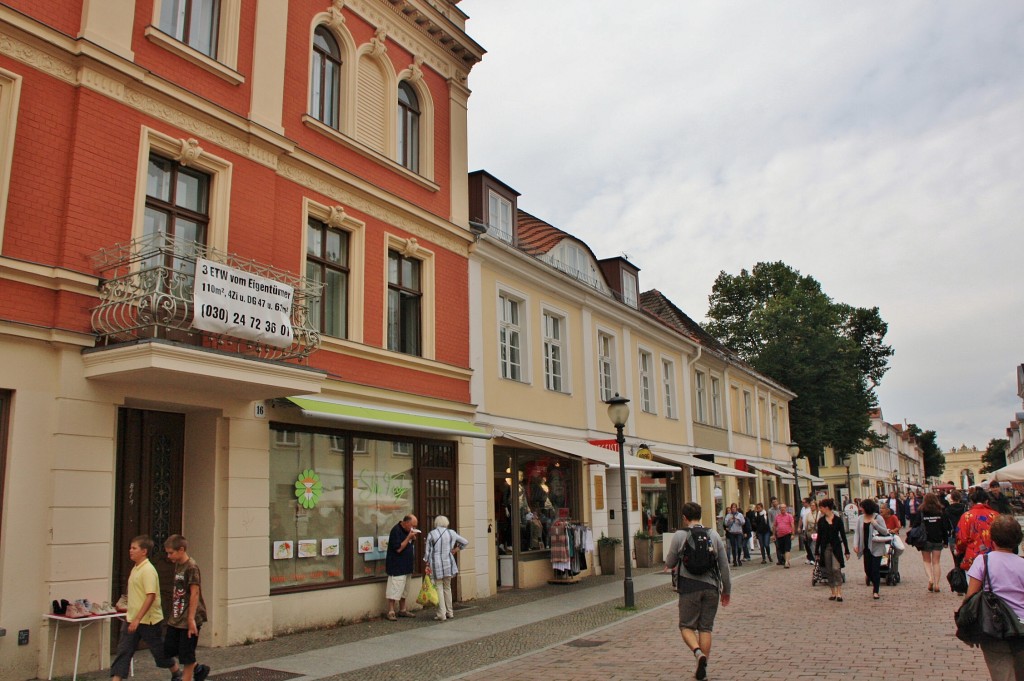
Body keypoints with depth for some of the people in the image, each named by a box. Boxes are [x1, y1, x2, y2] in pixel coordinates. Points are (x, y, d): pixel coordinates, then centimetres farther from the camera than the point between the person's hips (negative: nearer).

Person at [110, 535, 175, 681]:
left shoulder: (148, 570, -19)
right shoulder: (136, 568, 9)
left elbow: (151, 596, -25)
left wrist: (137, 619, -28)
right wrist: (129, 615, 20)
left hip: (148, 620, -8)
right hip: (132, 619, 8)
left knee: (159, 651, 8)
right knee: (123, 651, -1)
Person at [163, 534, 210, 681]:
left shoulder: (191, 567, -16)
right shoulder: (177, 565, 10)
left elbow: (195, 594, -19)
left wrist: (191, 619, -21)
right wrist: (173, 614, 17)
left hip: (188, 620, -9)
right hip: (175, 619, 9)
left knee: (186, 656, 1)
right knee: (166, 652, 10)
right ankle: (197, 669, 26)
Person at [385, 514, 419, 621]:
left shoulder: (407, 531, 10)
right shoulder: (396, 531, -17)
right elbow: (398, 548, -21)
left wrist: (413, 538, 0)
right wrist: (409, 537, -21)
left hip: (406, 566, 9)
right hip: (397, 567, -9)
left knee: (404, 590, 14)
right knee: (394, 589, -7)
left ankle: (402, 610, 23)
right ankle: (391, 612, -1)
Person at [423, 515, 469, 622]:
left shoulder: (431, 534, -4)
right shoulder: (451, 533, 3)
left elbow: (428, 551, -3)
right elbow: (465, 542, 10)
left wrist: (427, 564, 4)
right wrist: (456, 550, 19)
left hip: (436, 564, -3)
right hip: (448, 563, 3)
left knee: (439, 588, 1)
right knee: (447, 587, 15)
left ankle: (441, 614, -3)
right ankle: (450, 612, 20)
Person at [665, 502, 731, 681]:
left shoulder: (679, 536, -3)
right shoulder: (714, 535, 6)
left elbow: (670, 563, 2)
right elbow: (724, 565, 8)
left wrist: (669, 562, 27)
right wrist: (726, 590, 17)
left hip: (689, 587, -3)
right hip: (711, 587, 3)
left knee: (686, 626, 7)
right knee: (706, 628, 11)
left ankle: (698, 652, -18)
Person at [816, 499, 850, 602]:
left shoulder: (838, 520, -3)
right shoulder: (821, 521, 5)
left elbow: (843, 535, 0)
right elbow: (819, 536, 9)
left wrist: (847, 551, -1)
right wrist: (817, 552, 8)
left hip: (836, 547, -3)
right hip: (825, 548, 3)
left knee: (836, 569, -14)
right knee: (828, 571, 5)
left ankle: (839, 593, -9)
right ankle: (833, 593, 14)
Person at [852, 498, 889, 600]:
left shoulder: (878, 518, -6)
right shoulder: (860, 519, 5)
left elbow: (885, 532, -8)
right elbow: (857, 532, 3)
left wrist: (875, 524, -21)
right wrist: (856, 544, -9)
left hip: (876, 548, -4)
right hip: (866, 548, 4)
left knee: (875, 569, -4)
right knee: (867, 569, 4)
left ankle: (875, 591, 6)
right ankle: (875, 583, 34)